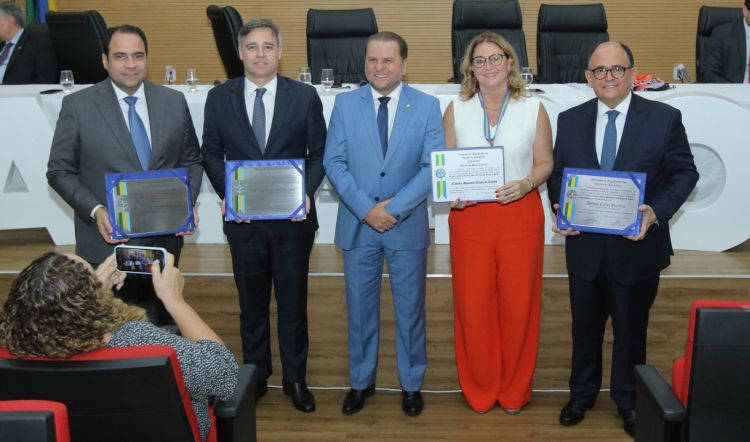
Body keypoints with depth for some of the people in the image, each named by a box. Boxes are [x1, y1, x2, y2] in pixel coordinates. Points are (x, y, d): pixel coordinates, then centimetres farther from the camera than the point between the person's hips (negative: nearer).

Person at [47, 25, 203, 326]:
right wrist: (95, 210, -18)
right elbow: (60, 171, -3)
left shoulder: (174, 102, 3)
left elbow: (192, 160, 10)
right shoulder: (78, 106, -6)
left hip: (164, 238, 2)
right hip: (105, 242, -2)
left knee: (163, 331, 15)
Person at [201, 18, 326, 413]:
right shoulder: (219, 98, 1)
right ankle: (255, 375, 31)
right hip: (243, 218, 1)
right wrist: (227, 193, -10)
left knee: (293, 302, 9)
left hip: (292, 217, -1)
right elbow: (211, 153, 5)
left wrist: (307, 192, -14)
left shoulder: (304, 96, -1)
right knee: (251, 303, 14)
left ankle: (295, 379, 25)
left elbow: (318, 152, 2)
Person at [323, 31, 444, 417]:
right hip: (357, 225, 1)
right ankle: (361, 381, 29)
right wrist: (366, 208, -14)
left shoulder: (427, 106, -2)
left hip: (408, 225, -1)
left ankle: (412, 384, 28)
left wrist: (394, 208, -17)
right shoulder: (345, 103, 1)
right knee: (359, 309, 12)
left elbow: (432, 167, -8)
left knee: (410, 309, 10)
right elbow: (334, 163, -3)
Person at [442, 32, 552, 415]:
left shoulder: (533, 109, 2)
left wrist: (526, 183, -13)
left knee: (517, 304, 6)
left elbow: (545, 163, 6)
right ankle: (480, 389, 24)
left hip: (520, 215, -1)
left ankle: (514, 390, 26)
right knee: (472, 304, 4)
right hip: (470, 216, 1)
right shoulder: (456, 110, 5)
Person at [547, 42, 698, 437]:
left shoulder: (664, 118, -6)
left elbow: (684, 173, -4)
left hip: (637, 245, -2)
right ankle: (582, 393, 37)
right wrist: (560, 208, -13)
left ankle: (627, 399, 35)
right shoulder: (570, 120, 2)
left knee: (631, 327, 14)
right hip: (585, 244, 2)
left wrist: (656, 211, -20)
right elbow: (557, 173, 7)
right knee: (585, 325, 17)